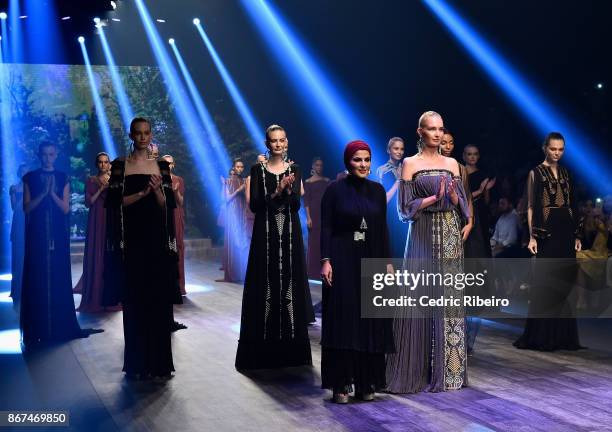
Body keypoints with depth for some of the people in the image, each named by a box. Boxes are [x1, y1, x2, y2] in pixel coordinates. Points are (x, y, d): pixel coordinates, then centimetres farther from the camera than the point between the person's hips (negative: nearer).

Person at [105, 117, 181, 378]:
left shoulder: (161, 166, 10)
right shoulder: (120, 165, 5)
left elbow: (167, 205, 4)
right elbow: (115, 202, -4)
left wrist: (157, 190, -15)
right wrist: (142, 193, -16)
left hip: (157, 239, 2)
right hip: (132, 239, -1)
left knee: (160, 298, 0)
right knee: (135, 300, -1)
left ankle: (160, 361, 7)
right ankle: (137, 363, 7)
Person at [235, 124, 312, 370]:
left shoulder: (294, 170, 6)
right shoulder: (258, 170, 4)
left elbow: (297, 204, -6)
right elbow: (254, 204, -6)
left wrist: (288, 191, -26)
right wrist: (276, 192, -20)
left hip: (290, 236, 1)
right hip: (265, 236, -1)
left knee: (290, 285, 1)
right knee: (265, 287, -2)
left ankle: (290, 348, 10)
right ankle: (263, 349, 5)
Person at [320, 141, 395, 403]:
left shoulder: (378, 190, 8)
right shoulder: (335, 190, -3)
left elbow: (383, 229, 10)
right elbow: (325, 227, -5)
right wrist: (326, 260, -15)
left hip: (371, 262, 4)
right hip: (343, 262, -4)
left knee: (371, 322, 5)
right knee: (343, 320, -3)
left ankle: (366, 382, 14)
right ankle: (341, 384, 3)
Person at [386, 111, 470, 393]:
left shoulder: (452, 164, 12)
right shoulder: (410, 164, 1)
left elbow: (463, 205, 12)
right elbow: (405, 207, -4)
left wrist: (454, 197, -8)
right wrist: (434, 197, -14)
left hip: (450, 238, 4)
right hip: (423, 237, -4)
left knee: (449, 301, 5)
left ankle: (448, 369, 13)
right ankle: (417, 371, 4)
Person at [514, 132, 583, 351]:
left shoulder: (566, 173, 14)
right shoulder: (536, 173, 1)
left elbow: (572, 205, 13)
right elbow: (531, 207, -4)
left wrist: (577, 235, 8)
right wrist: (532, 236, -12)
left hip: (566, 230, 5)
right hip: (546, 231, -5)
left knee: (565, 282, 5)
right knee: (545, 284, -5)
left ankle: (563, 335, 11)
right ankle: (540, 336, 2)